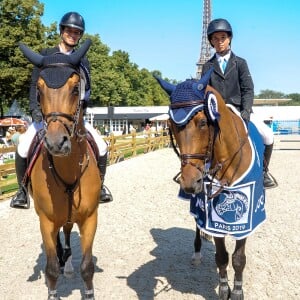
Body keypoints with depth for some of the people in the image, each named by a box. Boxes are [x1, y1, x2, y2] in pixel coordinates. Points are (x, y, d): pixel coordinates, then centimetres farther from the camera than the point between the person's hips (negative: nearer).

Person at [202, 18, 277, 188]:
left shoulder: (240, 63, 8)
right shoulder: (208, 67, 9)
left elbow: (248, 89, 1)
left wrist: (246, 111, -15)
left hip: (239, 110, 0)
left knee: (268, 135, -17)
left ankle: (263, 171, 5)